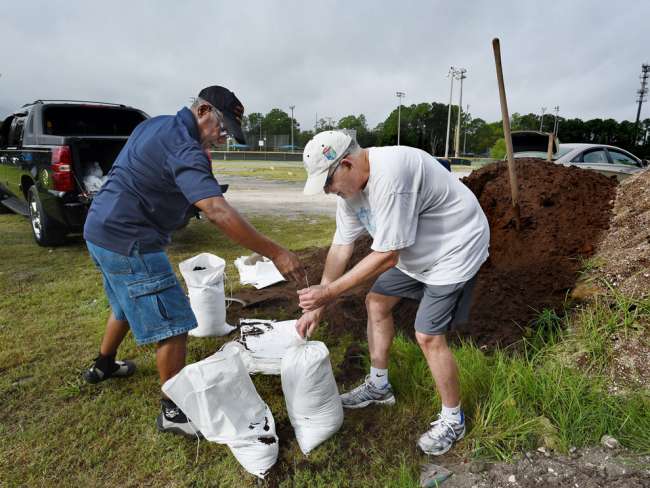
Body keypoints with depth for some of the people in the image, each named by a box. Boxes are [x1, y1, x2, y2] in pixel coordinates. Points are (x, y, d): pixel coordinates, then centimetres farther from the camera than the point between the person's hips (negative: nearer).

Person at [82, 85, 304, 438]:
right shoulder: (182, 148, -22)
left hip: (103, 230, 10)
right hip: (128, 241, -10)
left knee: (127, 306, 29)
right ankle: (173, 411, 8)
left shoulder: (156, 125, 10)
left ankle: (103, 366, 51)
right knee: (172, 326, -5)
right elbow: (218, 212, -35)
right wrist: (276, 254, -36)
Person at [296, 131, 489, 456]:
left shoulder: (389, 177, -35)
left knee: (428, 336, -9)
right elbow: (341, 247, -3)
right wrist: (317, 306, -4)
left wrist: (329, 291, -27)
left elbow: (386, 257, -31)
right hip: (413, 250, 9)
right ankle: (379, 385, 31)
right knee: (376, 302, 11)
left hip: (454, 249, -9)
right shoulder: (349, 185, -6)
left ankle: (452, 420, 16)